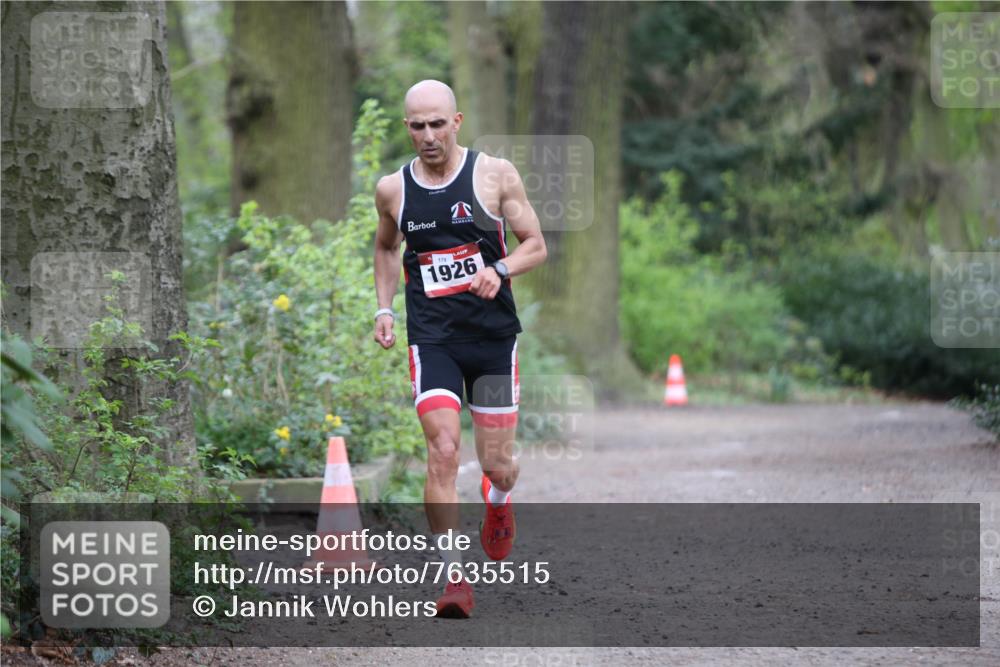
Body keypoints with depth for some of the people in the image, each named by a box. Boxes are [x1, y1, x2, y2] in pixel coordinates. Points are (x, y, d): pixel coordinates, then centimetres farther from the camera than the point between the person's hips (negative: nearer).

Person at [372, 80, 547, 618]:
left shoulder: (494, 174, -3)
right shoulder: (392, 189, 4)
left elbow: (536, 246, 2)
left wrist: (500, 269, -18)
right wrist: (383, 308, 11)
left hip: (494, 335, 0)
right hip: (432, 338, 0)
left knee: (497, 464, 5)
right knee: (443, 451, -17)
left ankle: (498, 503, 44)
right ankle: (454, 579, -11)